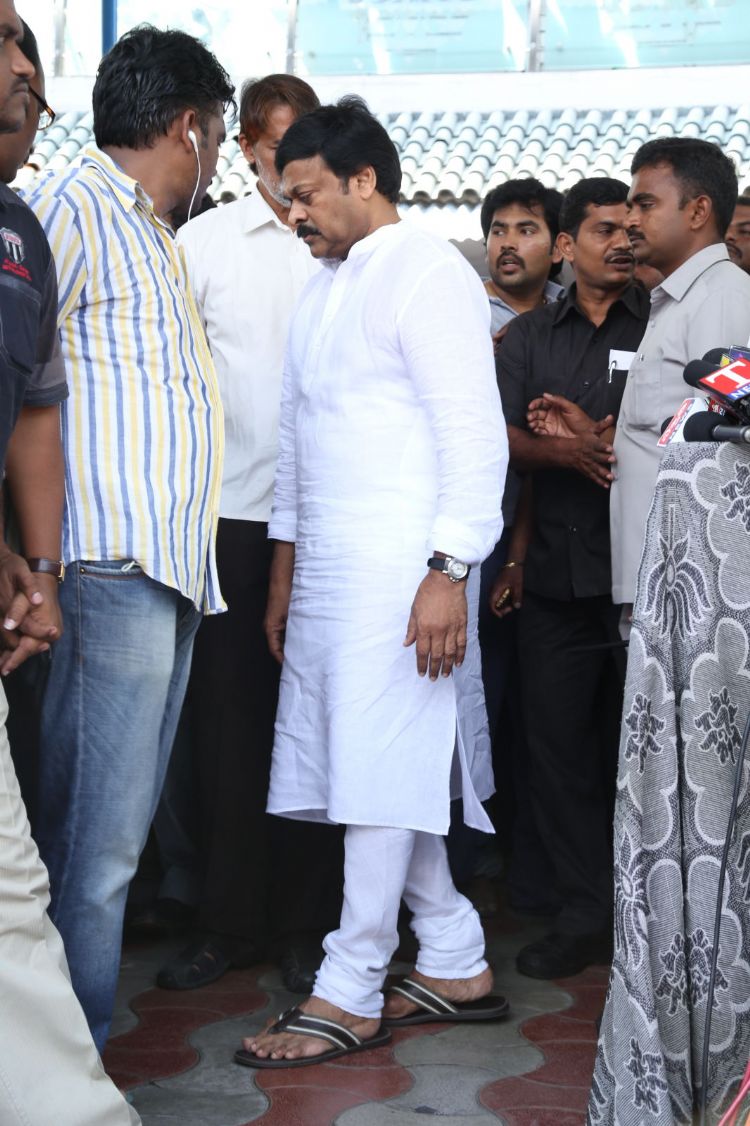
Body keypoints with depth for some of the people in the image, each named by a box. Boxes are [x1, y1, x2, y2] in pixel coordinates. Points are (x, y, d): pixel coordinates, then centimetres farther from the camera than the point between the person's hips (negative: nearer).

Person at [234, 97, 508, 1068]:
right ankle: (456, 964, 17)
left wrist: (451, 571, -19)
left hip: (402, 568, -8)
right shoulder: (320, 289, 20)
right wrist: (284, 572, 21)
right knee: (367, 769, 8)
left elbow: (475, 434, -13)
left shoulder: (428, 275, -6)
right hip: (325, 569, 9)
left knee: (381, 771, -5)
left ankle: (349, 994, 1)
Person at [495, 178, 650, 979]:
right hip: (557, 575, 3)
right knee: (559, 742, 5)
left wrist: (592, 433, -14)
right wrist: (567, 451, -16)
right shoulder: (531, 335, 14)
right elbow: (503, 439, 2)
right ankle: (584, 916, 15)